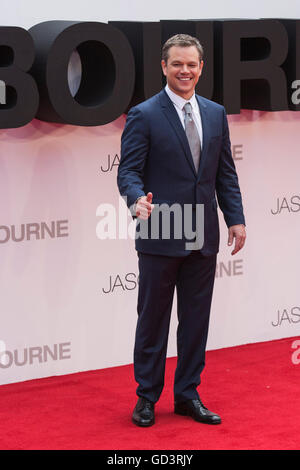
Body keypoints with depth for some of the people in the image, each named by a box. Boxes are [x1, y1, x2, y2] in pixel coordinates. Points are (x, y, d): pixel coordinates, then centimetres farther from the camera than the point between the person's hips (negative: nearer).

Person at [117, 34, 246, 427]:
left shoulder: (216, 114, 10)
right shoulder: (143, 116, -5)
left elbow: (225, 173, 13)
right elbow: (129, 170, -10)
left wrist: (236, 218, 5)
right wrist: (138, 199, -30)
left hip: (203, 238, 5)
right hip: (161, 237, -4)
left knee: (196, 319, 10)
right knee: (153, 320, 5)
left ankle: (188, 395, 20)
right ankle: (147, 397, 17)